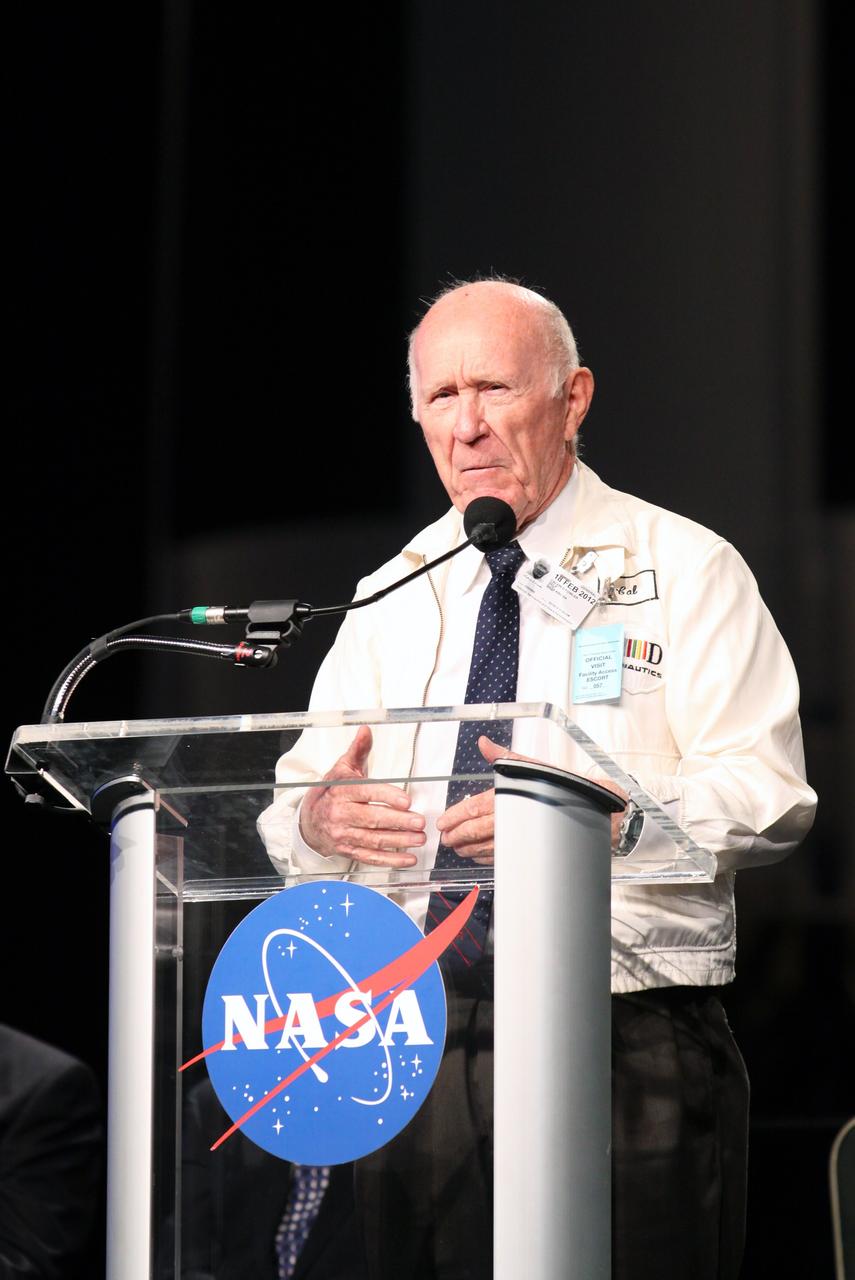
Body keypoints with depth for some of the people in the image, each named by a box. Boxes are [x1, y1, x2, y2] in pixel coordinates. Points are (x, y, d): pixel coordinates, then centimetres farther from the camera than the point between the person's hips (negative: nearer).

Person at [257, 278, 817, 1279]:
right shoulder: (392, 595, 17)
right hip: (416, 1051, 4)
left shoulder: (685, 569, 3)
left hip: (633, 1054, -4)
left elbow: (768, 794, -8)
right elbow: (292, 809, 13)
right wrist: (319, 815, -12)